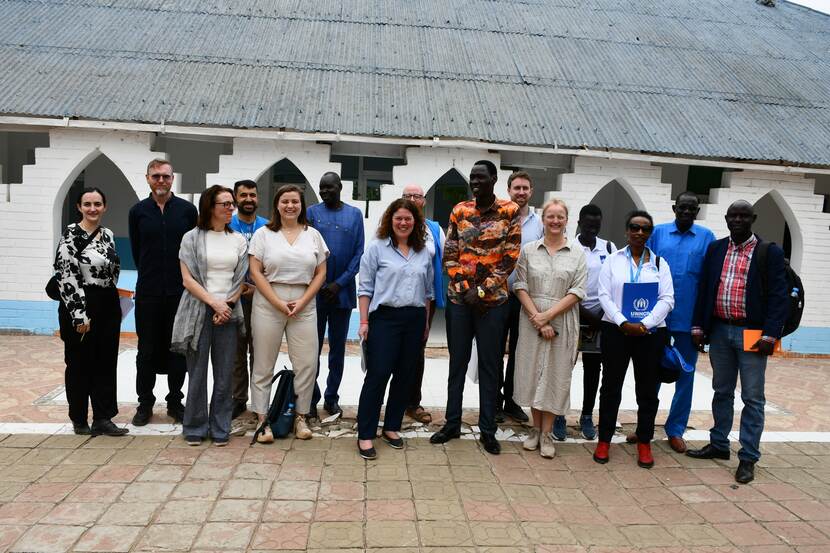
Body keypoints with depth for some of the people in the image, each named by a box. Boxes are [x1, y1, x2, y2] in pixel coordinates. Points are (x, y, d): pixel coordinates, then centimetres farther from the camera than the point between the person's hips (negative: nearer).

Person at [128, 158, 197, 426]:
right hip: (148, 293, 1)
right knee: (147, 350, 7)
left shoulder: (187, 209, 2)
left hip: (180, 291, 0)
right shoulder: (138, 211, 5)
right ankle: (145, 403, 20)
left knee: (178, 349, 7)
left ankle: (175, 402, 20)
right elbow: (136, 251, 12)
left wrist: (185, 278, 6)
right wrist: (151, 276, 12)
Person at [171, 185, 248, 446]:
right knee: (197, 372, 3)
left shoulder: (239, 240, 10)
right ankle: (195, 428, 17)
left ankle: (220, 428, 16)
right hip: (198, 310, -2)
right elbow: (188, 279, -4)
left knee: (224, 373, 4)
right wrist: (214, 302, -13)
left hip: (228, 312, 2)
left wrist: (227, 305, -7)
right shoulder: (192, 238, 2)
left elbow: (241, 280, 8)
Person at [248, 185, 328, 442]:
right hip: (268, 304, -1)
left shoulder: (313, 235, 9)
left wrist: (302, 301, -5)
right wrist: (278, 303, -10)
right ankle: (263, 419, 14)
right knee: (264, 365, 4)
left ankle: (301, 416, 16)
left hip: (304, 306, 2)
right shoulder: (264, 234, 3)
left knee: (307, 364, 1)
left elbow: (321, 273, 7)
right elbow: (256, 272, -3)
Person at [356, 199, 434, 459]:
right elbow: (365, 288, -2)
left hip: (415, 320, 5)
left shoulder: (424, 253, 11)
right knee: (377, 375, -6)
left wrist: (426, 322, 13)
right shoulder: (376, 248, -1)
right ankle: (365, 434, 3)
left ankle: (391, 427, 23)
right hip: (385, 318, -4)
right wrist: (364, 322, -7)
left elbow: (428, 291, 15)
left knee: (405, 376, 9)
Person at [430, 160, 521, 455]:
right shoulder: (459, 211, 5)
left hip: (493, 300, -2)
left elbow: (510, 257, -7)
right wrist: (464, 287, -8)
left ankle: (488, 430, 18)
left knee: (490, 365, 6)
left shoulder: (510, 211, -3)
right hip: (459, 297, 3)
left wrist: (481, 290, -11)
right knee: (457, 362, 11)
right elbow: (449, 254, 4)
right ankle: (452, 423, 24)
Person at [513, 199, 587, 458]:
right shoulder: (528, 250, 4)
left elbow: (578, 291, -4)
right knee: (533, 373, 6)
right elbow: (520, 287, -1)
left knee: (556, 375, 3)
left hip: (563, 322, -1)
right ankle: (535, 429, 21)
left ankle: (547, 434, 14)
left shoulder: (577, 252, 2)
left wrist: (548, 315, -13)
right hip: (532, 322, 1)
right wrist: (537, 318, -11)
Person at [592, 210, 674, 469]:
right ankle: (604, 440, 15)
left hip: (651, 334, 1)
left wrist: (645, 325, -13)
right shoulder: (613, 260, 5)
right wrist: (623, 323, -15)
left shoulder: (660, 263, 8)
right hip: (616, 331, -1)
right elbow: (604, 295, -3)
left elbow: (667, 299, 0)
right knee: (611, 387, 5)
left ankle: (644, 443, 20)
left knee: (647, 389, 7)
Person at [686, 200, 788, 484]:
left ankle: (748, 458, 12)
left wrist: (770, 335, -15)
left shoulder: (770, 252, -3)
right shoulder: (715, 248, 8)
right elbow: (704, 289, 8)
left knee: (752, 398, 4)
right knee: (722, 392, 15)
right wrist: (698, 327, 4)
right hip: (719, 331, 4)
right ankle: (718, 445, 28)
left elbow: (778, 296, -7)